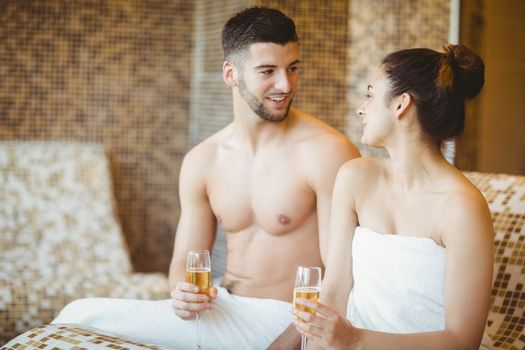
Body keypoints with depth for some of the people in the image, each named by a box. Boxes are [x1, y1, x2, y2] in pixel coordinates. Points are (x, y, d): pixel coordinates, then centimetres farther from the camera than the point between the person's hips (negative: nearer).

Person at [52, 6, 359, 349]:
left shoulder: (326, 152, -14)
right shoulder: (202, 161, 4)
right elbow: (185, 262, 10)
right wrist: (184, 292, -13)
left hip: (283, 322, -6)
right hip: (223, 309, 6)